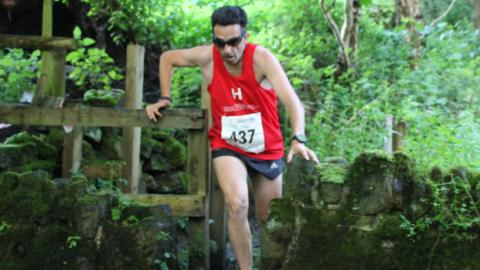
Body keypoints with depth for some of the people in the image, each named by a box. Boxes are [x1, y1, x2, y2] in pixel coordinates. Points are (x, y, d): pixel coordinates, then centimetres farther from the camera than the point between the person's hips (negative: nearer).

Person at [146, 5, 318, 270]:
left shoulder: (261, 58, -24)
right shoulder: (207, 57, -16)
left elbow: (291, 100, -36)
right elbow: (168, 58, 4)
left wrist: (298, 139, -51)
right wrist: (164, 98, 0)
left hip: (267, 148, 0)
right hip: (227, 146, 0)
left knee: (269, 219, 13)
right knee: (237, 204, -27)